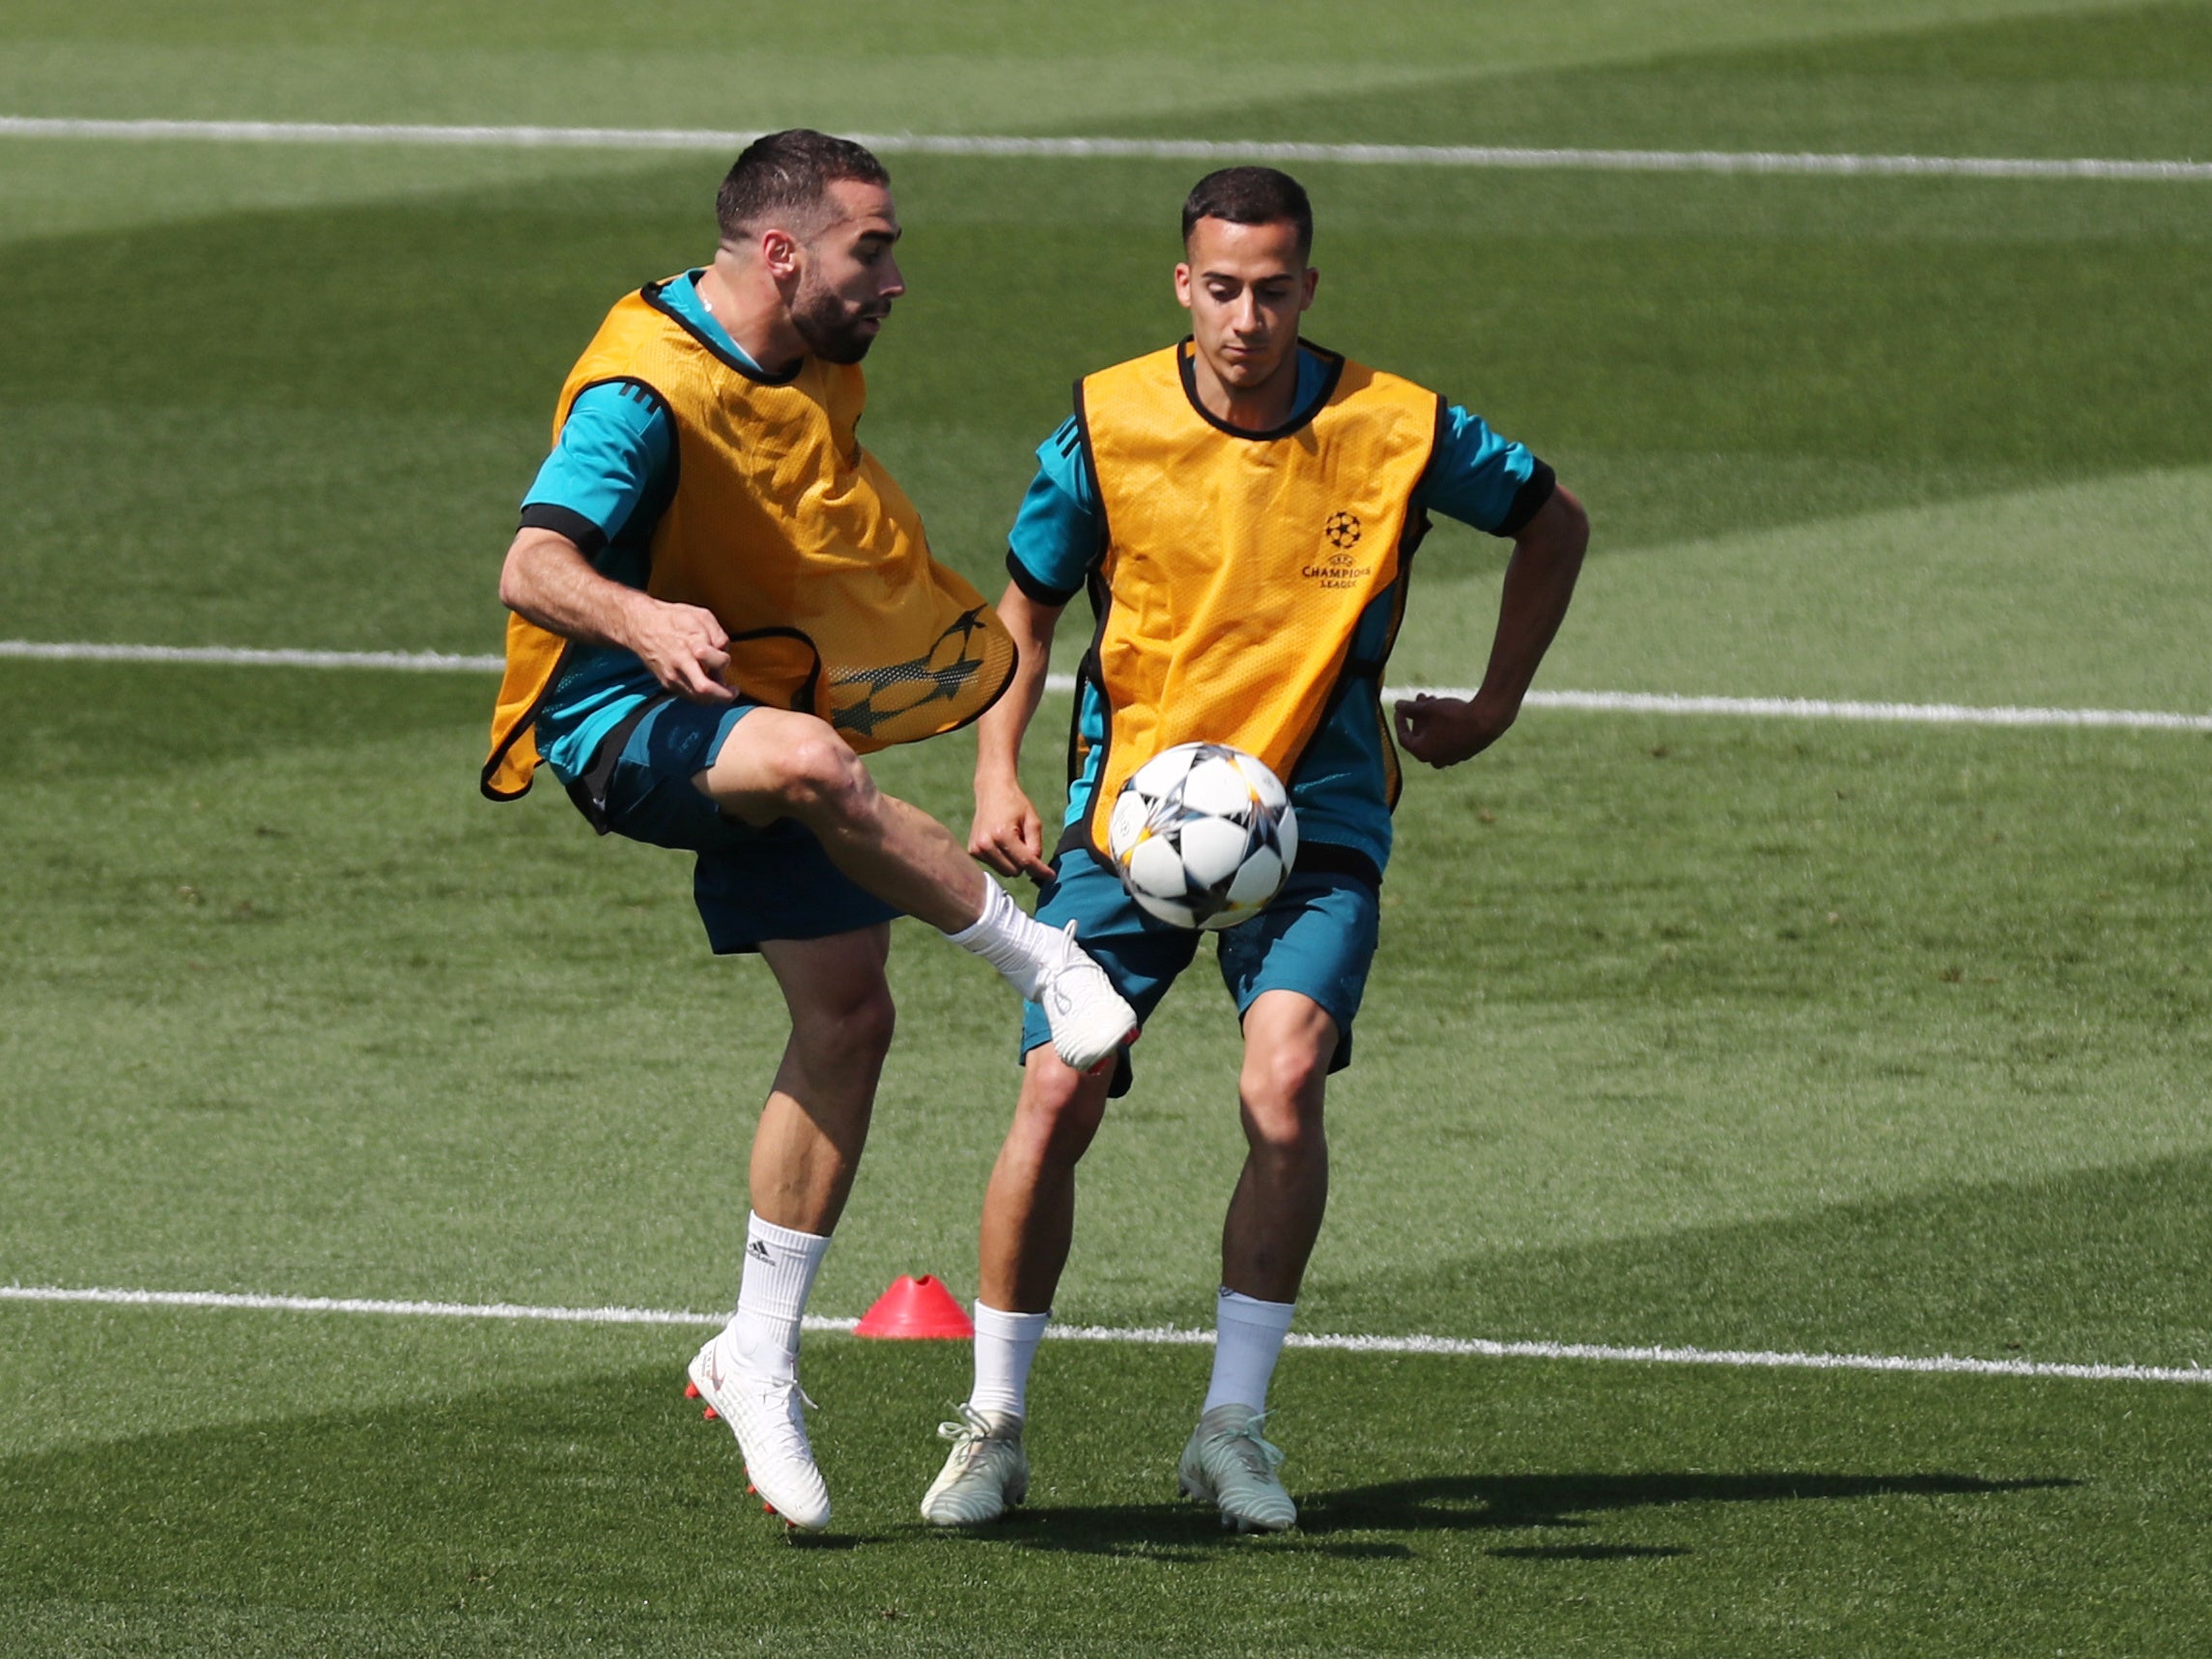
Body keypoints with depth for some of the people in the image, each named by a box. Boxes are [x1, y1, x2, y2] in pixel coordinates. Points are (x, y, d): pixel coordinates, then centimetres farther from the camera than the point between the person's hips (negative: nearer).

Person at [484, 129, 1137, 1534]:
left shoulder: (817, 365, 5)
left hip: (758, 709, 8)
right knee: (809, 762, -39)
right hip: (626, 724, -8)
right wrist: (643, 619, -54)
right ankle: (1044, 960, -22)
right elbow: (534, 567, -34)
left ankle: (760, 1358, 11)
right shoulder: (647, 390, -22)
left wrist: (969, 636, 33)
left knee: (847, 1015, 1)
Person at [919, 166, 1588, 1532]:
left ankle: (1235, 1424, -8)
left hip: (1315, 812, -1)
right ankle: (994, 1428, 8)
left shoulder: (1399, 432, -9)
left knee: (1285, 1085, -23)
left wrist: (1495, 708, 12)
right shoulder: (1108, 425, -7)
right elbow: (1027, 610, 7)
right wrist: (998, 776, -5)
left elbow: (1553, 524, 11)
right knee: (1056, 1100, -10)